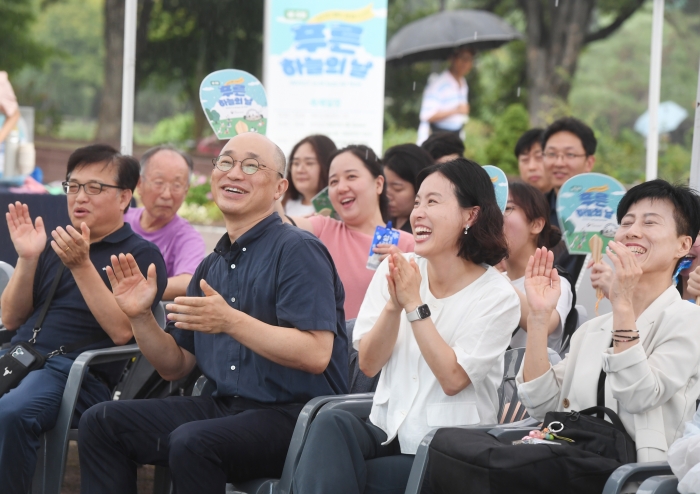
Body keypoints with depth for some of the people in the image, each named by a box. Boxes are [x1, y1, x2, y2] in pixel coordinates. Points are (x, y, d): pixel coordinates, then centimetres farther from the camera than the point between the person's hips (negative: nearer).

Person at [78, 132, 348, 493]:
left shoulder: (298, 251, -9)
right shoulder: (212, 266, 15)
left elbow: (316, 355, -20)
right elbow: (175, 366, 18)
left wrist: (231, 322, -28)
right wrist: (140, 316, 0)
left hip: (293, 414, -8)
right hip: (226, 406, 8)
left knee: (192, 442, -33)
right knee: (101, 422, -2)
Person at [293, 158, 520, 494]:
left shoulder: (497, 296, -6)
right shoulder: (394, 271, 5)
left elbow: (453, 379, -15)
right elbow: (368, 364, 1)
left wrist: (415, 305, -17)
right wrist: (393, 305, -15)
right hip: (388, 434, 4)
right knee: (332, 423, -31)